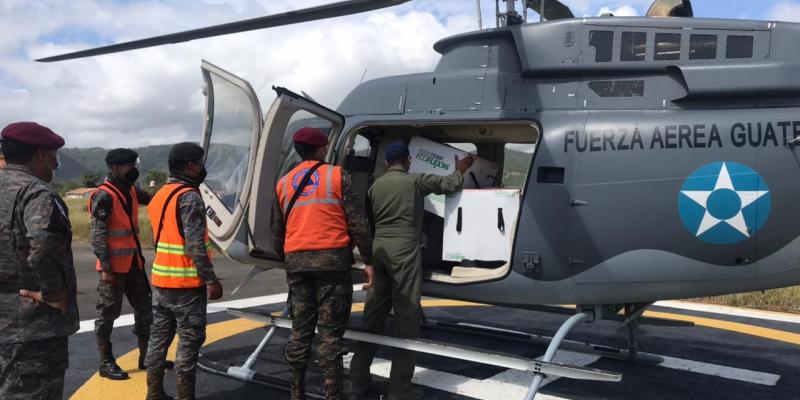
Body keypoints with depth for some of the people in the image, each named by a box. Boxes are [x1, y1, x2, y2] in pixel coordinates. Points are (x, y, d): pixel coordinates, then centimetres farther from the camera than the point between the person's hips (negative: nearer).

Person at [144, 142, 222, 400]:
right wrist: (211, 279, -17)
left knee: (159, 336, 15)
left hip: (160, 279, 9)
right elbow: (195, 245, -21)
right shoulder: (189, 197, -15)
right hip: (187, 283, -9)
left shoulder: (160, 195, 13)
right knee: (189, 340, 0)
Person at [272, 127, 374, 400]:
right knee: (330, 332, 0)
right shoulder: (337, 176, 1)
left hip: (296, 262, 4)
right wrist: (368, 260, 0)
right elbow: (358, 223, -4)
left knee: (300, 330, 13)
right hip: (332, 259, -4)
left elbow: (277, 232, 17)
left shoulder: (283, 184, 14)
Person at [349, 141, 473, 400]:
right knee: (407, 318, -1)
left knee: (372, 316, 11)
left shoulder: (376, 185, 14)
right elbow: (449, 185, 6)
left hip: (379, 249, 6)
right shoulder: (414, 181, -2)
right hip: (404, 250, -6)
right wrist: (460, 170, 25)